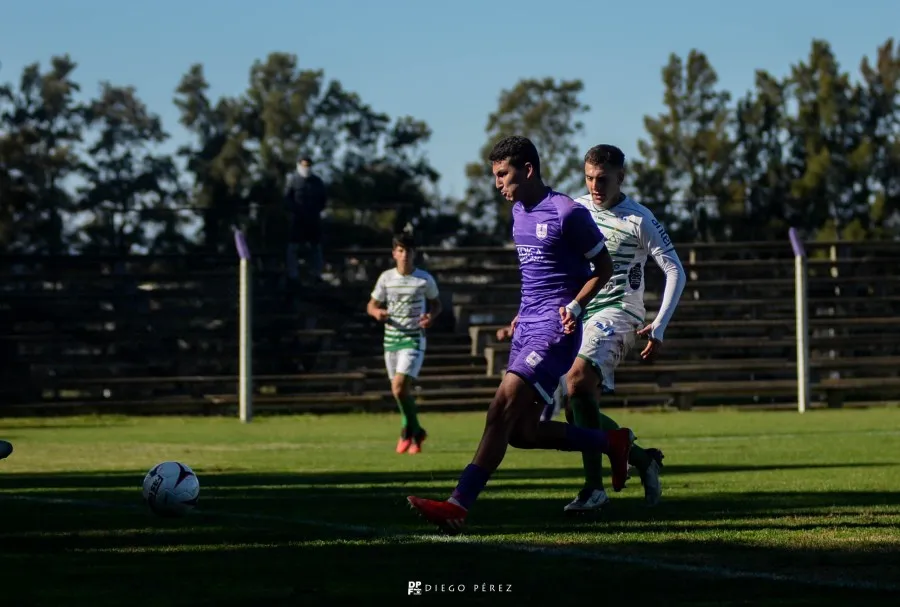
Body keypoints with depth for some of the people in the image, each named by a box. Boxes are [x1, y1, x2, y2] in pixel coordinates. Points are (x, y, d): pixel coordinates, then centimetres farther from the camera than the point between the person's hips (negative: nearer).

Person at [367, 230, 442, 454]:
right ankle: (415, 432, 28)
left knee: (399, 387, -19)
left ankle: (408, 428, 2)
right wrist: (377, 312, -14)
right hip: (391, 338, 4)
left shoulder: (425, 279, -3)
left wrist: (431, 316, -11)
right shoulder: (386, 278, 2)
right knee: (402, 391, 9)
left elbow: (436, 304, 11)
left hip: (414, 339, -4)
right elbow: (372, 305, 10)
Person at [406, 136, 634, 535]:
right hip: (527, 327, 9)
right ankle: (613, 444, 24)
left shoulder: (568, 213, -12)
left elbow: (603, 268, -5)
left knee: (502, 409, -19)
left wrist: (574, 306, -17)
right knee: (522, 432, 6)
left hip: (554, 330, -9)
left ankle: (458, 505, -23)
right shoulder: (519, 211, 14)